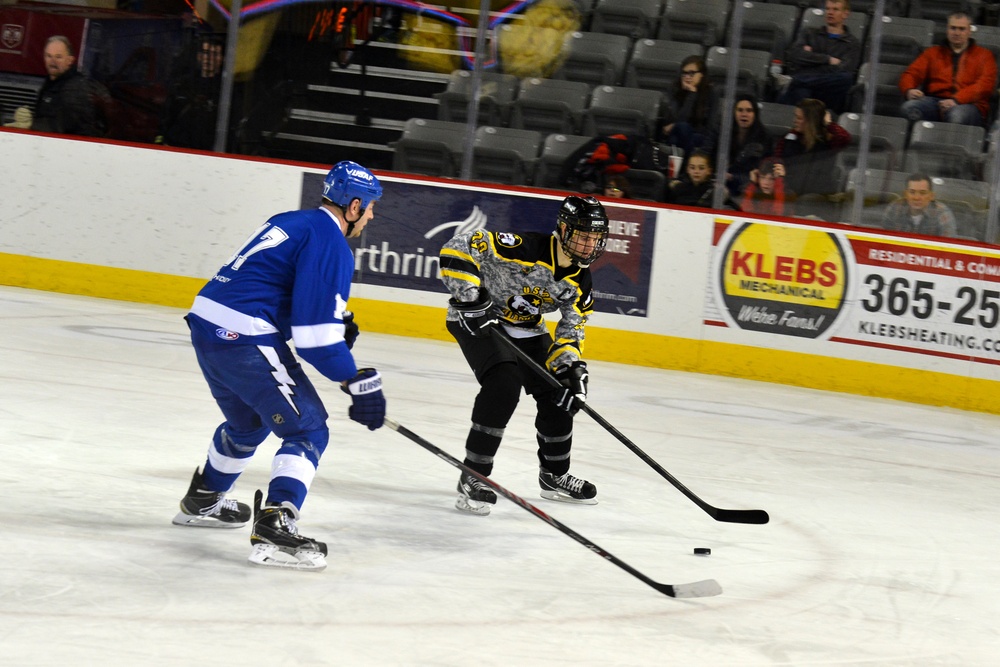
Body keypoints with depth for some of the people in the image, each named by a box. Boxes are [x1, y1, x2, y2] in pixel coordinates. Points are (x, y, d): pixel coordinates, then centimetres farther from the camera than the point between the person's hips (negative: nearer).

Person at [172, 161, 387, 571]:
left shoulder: (290, 223, 20)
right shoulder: (331, 245, -10)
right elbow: (315, 334, -18)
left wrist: (338, 321, 18)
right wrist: (358, 382, -14)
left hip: (206, 322, 9)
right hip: (244, 339, -9)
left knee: (248, 421, 31)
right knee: (308, 430, -5)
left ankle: (202, 501, 49)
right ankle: (274, 529, -19)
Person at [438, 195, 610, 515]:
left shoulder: (580, 282, -6)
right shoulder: (525, 249, -30)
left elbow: (571, 328, 4)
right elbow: (459, 247, -32)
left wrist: (571, 365, -14)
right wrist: (470, 298, -35)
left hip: (527, 330, 8)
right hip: (479, 321, -8)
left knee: (559, 393, 6)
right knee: (504, 384, -28)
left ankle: (554, 476, 29)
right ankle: (472, 479, -22)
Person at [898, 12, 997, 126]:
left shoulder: (984, 55, 17)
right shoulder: (933, 52, 26)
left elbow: (985, 85, 1)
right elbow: (911, 73, 16)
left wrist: (956, 100, -17)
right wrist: (909, 90, -11)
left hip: (968, 104, -2)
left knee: (957, 115, -42)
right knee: (908, 108, -33)